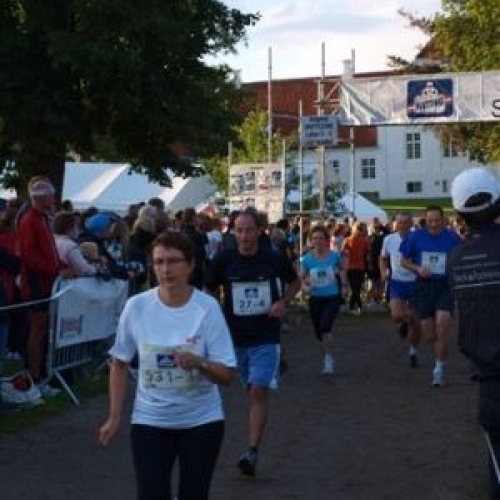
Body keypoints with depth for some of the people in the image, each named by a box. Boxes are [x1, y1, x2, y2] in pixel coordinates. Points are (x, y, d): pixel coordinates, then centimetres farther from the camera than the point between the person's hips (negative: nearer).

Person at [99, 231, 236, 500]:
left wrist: (199, 362, -29)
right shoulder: (136, 306, -8)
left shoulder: (207, 307, -12)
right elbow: (120, 363, 5)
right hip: (149, 419, 0)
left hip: (202, 420, 0)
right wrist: (114, 417, 2)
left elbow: (227, 375, -10)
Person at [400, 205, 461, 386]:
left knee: (441, 329, -15)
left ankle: (440, 368, 1)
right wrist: (418, 269, -11)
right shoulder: (415, 237, -1)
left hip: (445, 286, -2)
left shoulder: (452, 238, -3)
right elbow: (404, 260, 7)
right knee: (429, 333, 7)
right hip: (423, 286, 2)